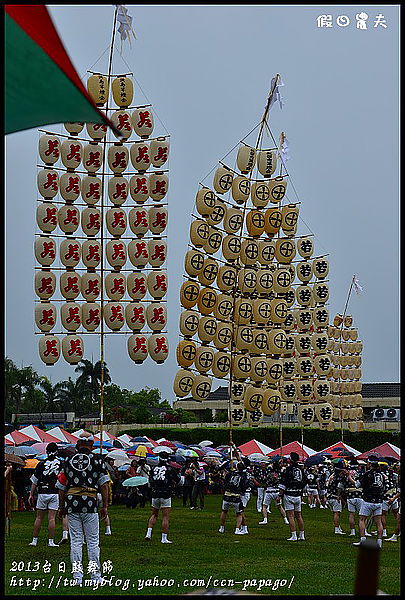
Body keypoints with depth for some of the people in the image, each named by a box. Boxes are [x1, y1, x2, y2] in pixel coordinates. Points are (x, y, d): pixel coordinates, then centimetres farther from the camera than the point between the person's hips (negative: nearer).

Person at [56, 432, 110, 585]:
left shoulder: (68, 461, 9)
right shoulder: (97, 460, 2)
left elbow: (62, 487, 9)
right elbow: (104, 484, -2)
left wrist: (62, 507, 18)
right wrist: (105, 506, 2)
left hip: (72, 503, 2)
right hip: (90, 504, -2)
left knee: (75, 541, 6)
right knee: (93, 541, 5)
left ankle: (77, 577, 5)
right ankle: (95, 576, 6)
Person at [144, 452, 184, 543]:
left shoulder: (153, 469, 4)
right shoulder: (170, 469, -5)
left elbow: (150, 482, 15)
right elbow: (180, 481, 2)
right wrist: (182, 476, 24)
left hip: (155, 495, 4)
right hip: (166, 495, -4)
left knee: (154, 514, 20)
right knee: (165, 517, 0)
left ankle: (148, 533, 9)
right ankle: (164, 538, -1)